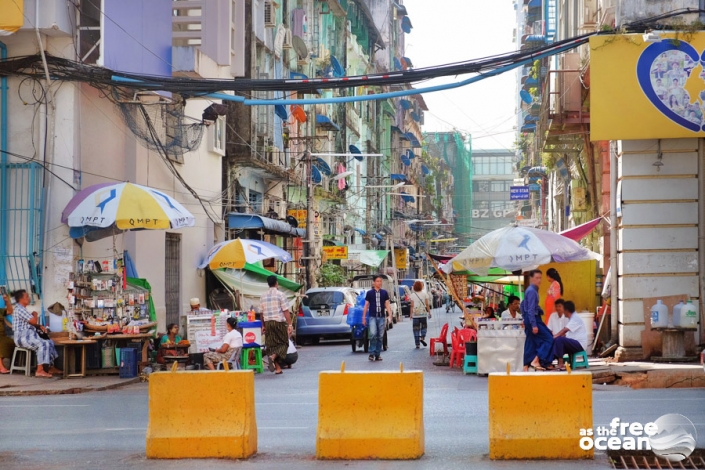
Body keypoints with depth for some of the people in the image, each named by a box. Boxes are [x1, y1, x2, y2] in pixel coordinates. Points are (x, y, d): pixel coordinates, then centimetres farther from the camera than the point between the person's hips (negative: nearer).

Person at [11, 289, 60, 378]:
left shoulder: (22, 309, 20)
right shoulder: (19, 309, -14)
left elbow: (30, 323, 23)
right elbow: (33, 321, -18)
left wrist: (40, 326, 4)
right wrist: (35, 315, 4)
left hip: (29, 335, 11)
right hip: (23, 337, -11)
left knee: (50, 343, 8)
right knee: (43, 344, -28)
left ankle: (50, 367, 8)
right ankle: (40, 370, -31)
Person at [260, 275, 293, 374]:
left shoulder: (263, 296, 9)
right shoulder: (280, 294, -6)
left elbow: (262, 313, 12)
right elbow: (286, 311, -11)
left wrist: (264, 325, 21)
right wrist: (290, 324, -11)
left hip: (268, 322, 4)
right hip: (279, 322, -4)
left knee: (271, 345, 8)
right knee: (283, 343, 5)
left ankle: (277, 368, 6)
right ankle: (273, 357, -22)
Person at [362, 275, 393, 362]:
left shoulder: (384, 293, 8)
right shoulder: (369, 293, 4)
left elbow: (387, 305, 8)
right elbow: (366, 305, 7)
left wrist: (390, 316, -2)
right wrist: (364, 317, 5)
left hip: (381, 317, 2)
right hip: (372, 317, -2)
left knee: (380, 336, 4)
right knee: (373, 334, -18)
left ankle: (378, 354, 12)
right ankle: (372, 353, -9)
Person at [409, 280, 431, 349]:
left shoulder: (413, 295, 0)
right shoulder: (424, 294, -1)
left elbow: (412, 306, -2)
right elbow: (427, 304, -2)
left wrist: (411, 314, 3)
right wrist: (429, 312, 4)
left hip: (415, 314, 0)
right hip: (423, 313, 0)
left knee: (416, 328, 4)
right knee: (424, 326, 16)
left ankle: (417, 344, 2)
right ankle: (422, 337, -8)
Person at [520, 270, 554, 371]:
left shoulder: (530, 290, 15)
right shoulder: (532, 291, -15)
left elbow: (522, 305, 24)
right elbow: (531, 309, -21)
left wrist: (525, 317, 25)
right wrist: (534, 325, -24)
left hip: (529, 319, 10)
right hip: (533, 319, -10)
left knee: (531, 343, 10)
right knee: (549, 339, -9)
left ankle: (526, 366, 9)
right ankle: (536, 361, -13)